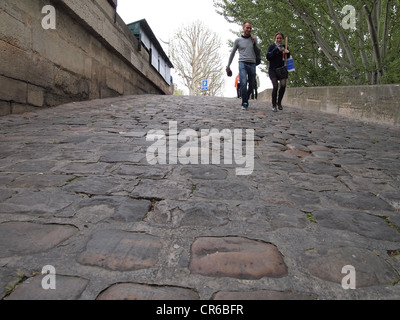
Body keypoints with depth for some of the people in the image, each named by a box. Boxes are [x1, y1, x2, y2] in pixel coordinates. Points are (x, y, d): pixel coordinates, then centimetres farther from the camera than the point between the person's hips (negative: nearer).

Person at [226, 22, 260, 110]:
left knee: (252, 85, 6)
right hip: (243, 63, -3)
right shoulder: (238, 40, 7)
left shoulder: (253, 39, 14)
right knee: (243, 83, -22)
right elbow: (232, 53, 13)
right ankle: (244, 103, -16)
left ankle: (246, 98, 29)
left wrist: (255, 42, 1)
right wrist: (228, 66, 12)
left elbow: (259, 51, 17)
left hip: (252, 64, 3)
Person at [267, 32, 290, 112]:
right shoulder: (272, 47, 7)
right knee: (275, 86, -12)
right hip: (273, 69, -2)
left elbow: (288, 59, 20)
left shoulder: (284, 47, 15)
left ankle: (279, 102, 2)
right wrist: (276, 50, -13)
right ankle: (274, 105, 3)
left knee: (283, 85, -17)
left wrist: (288, 53, -1)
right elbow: (268, 57, -6)